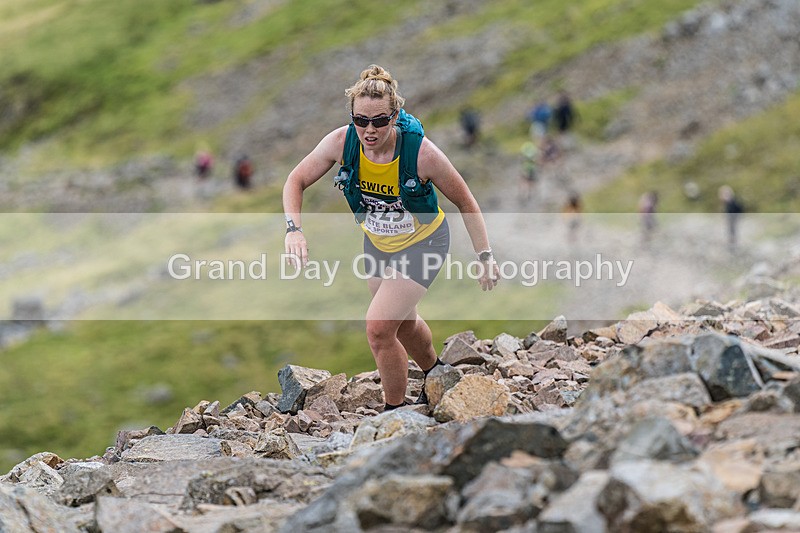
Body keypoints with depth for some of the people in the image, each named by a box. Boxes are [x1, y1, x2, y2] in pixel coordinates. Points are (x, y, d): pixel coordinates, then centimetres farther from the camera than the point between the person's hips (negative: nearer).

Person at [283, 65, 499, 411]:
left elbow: (465, 202, -18)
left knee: (379, 328, -16)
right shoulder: (341, 142, -25)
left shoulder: (422, 152, -33)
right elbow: (297, 180, -11)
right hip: (377, 242, 5)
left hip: (423, 243, -5)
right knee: (402, 323, 24)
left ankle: (395, 410, 5)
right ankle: (434, 373, 54)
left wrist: (484, 257, -14)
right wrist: (294, 229, -27)